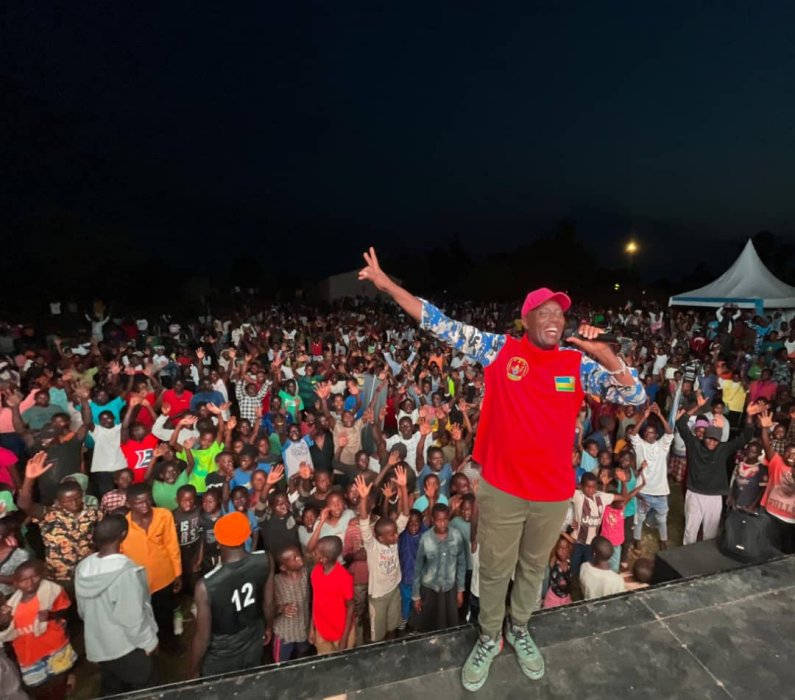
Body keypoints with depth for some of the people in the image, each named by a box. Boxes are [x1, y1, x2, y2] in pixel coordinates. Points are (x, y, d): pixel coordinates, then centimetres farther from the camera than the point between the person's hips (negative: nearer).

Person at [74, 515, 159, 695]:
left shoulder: (83, 567, -9)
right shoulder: (125, 570, -30)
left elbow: (82, 611, 6)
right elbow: (134, 616, -24)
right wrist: (148, 642, -8)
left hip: (98, 646, 7)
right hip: (127, 646, -7)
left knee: (111, 690, 25)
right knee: (144, 691, 14)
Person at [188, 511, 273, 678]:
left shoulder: (206, 585, -35)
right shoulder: (264, 560, -24)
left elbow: (203, 636, -21)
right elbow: (268, 603, -7)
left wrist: (193, 672, -2)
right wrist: (268, 627, 14)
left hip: (221, 657, -2)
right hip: (254, 646, 3)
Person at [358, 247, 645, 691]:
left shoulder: (579, 365, -3)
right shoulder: (500, 350, -9)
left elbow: (636, 397, -4)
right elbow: (443, 326, -11)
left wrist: (604, 354, -21)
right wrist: (387, 284, -14)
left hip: (555, 493, 2)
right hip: (502, 489, -2)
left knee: (534, 568, 25)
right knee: (495, 570, 18)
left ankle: (519, 630, 53)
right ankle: (489, 638, 46)